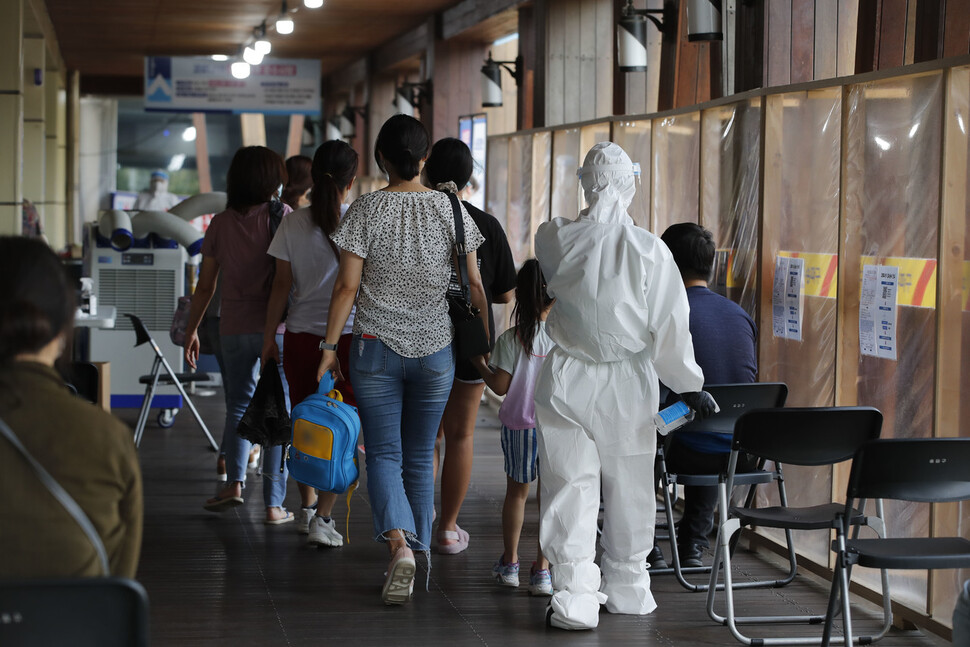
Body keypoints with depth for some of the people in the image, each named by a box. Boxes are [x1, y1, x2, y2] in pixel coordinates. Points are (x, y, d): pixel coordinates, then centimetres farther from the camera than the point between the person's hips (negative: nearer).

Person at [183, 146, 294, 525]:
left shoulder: (221, 223, 4)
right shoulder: (283, 217, -4)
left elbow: (206, 284, 7)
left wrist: (191, 330, 16)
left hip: (234, 329, 2)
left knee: (239, 405, 18)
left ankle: (234, 480, -1)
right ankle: (274, 504, 2)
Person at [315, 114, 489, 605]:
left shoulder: (366, 210, -7)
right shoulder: (450, 209, -1)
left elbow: (347, 286, -9)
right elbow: (474, 285, 1)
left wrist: (330, 347, -3)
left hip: (376, 348, -2)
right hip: (436, 348, 2)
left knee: (383, 453, 1)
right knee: (419, 457, 13)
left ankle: (399, 542, -22)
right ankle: (417, 554, 19)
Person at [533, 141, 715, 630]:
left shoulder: (553, 240, -8)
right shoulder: (649, 250, -12)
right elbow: (669, 327, -8)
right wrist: (689, 385, 4)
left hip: (566, 382, 0)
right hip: (629, 386, 0)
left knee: (571, 487, 4)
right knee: (628, 489, 14)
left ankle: (575, 597, -1)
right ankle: (627, 589, 26)